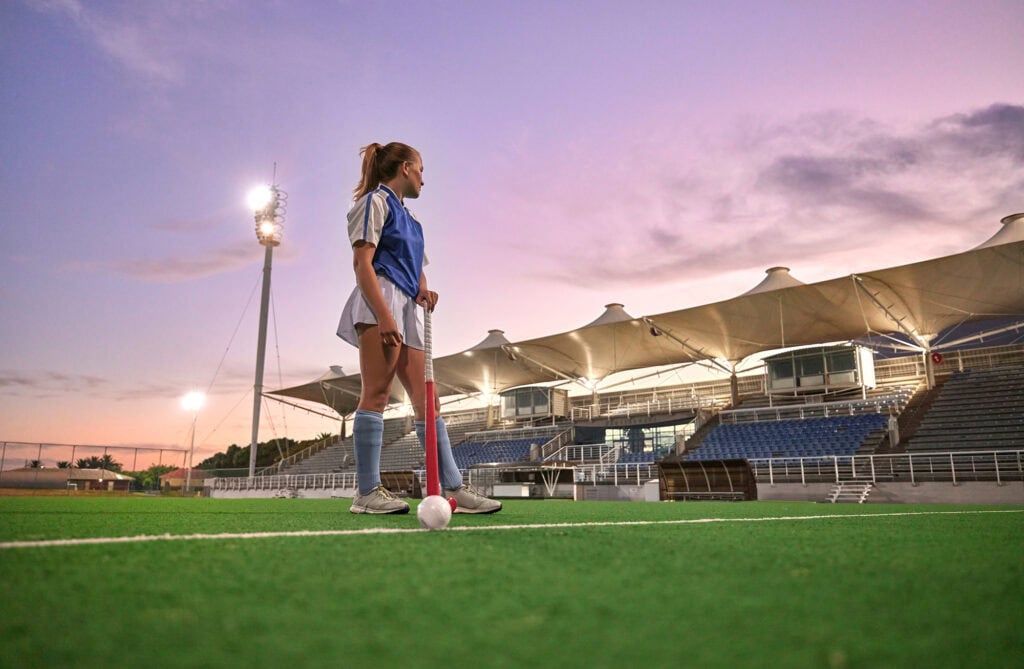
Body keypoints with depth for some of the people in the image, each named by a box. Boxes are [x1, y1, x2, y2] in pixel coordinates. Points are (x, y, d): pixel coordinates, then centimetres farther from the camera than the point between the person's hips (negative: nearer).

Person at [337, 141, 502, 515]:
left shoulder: (408, 218, 29)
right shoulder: (376, 201, 3)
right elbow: (362, 262, -9)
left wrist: (424, 291, 6)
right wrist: (384, 315, -21)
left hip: (407, 309, 9)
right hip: (380, 303, -9)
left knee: (427, 401, 3)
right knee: (376, 394, -13)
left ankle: (454, 490, 3)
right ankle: (368, 492, -11)